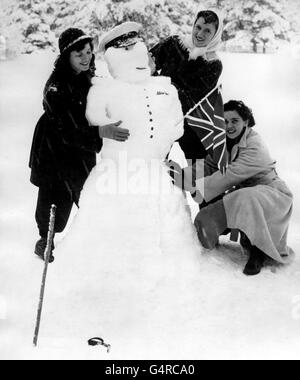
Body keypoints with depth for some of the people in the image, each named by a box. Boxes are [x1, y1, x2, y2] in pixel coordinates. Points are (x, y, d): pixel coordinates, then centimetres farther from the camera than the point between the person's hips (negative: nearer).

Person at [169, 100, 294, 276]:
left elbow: (230, 175, -32)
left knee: (246, 200, -39)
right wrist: (184, 173, -21)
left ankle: (258, 251, -19)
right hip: (242, 193, 7)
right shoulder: (225, 144, 3)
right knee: (207, 218, -8)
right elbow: (208, 166, -3)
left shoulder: (255, 146, -24)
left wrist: (196, 186, -36)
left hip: (271, 194, -7)